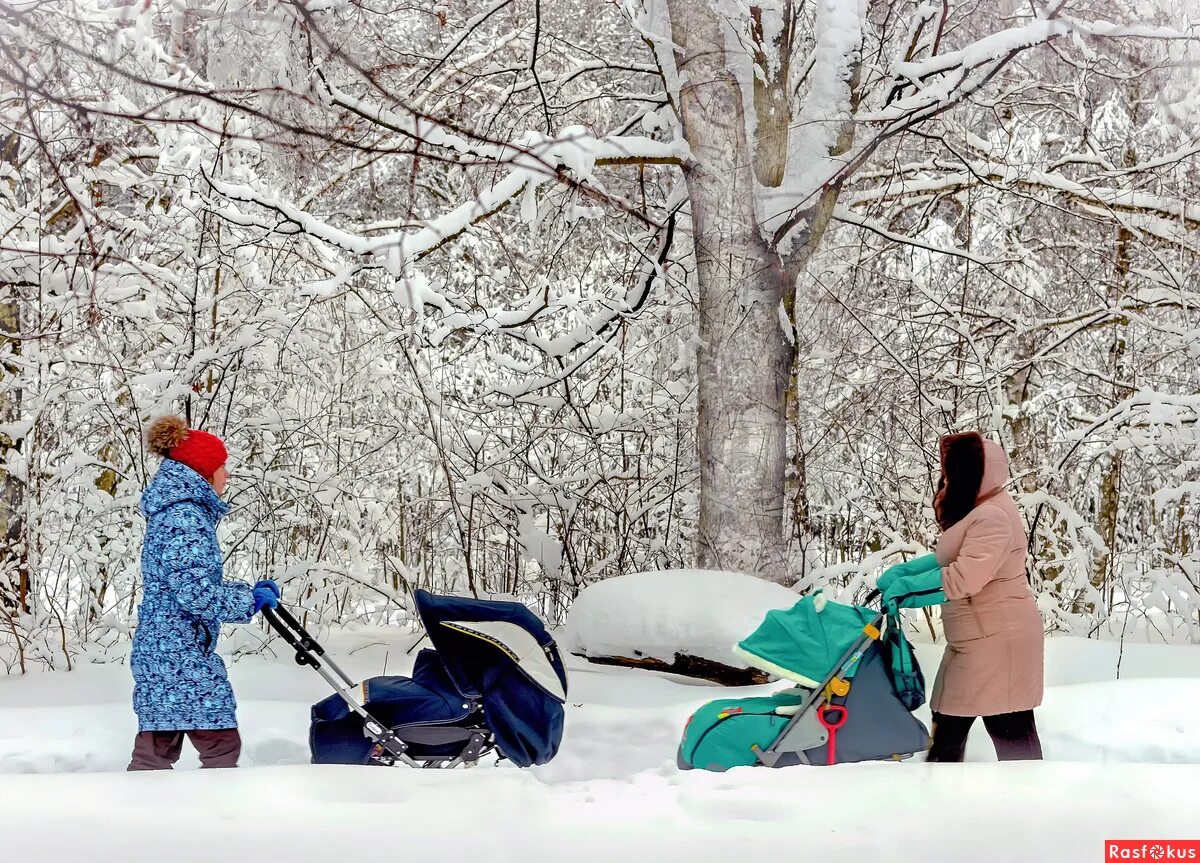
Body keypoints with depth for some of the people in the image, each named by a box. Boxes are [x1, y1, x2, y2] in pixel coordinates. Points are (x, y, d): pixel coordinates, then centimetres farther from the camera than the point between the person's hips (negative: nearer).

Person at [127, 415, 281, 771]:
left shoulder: (173, 512, 17)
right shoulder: (186, 517, -15)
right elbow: (195, 592, -23)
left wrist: (249, 590, 16)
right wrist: (251, 601, -10)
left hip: (158, 650, 10)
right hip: (180, 656, -10)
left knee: (156, 750, 10)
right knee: (221, 745, -5)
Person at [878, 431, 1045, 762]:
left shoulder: (993, 517, -20)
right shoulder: (974, 509, 14)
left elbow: (965, 577, -28)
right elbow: (949, 560, 19)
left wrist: (907, 586, -18)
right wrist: (904, 571, 5)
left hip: (999, 639, -11)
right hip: (972, 640, 11)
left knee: (1009, 729, -7)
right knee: (948, 722, 18)